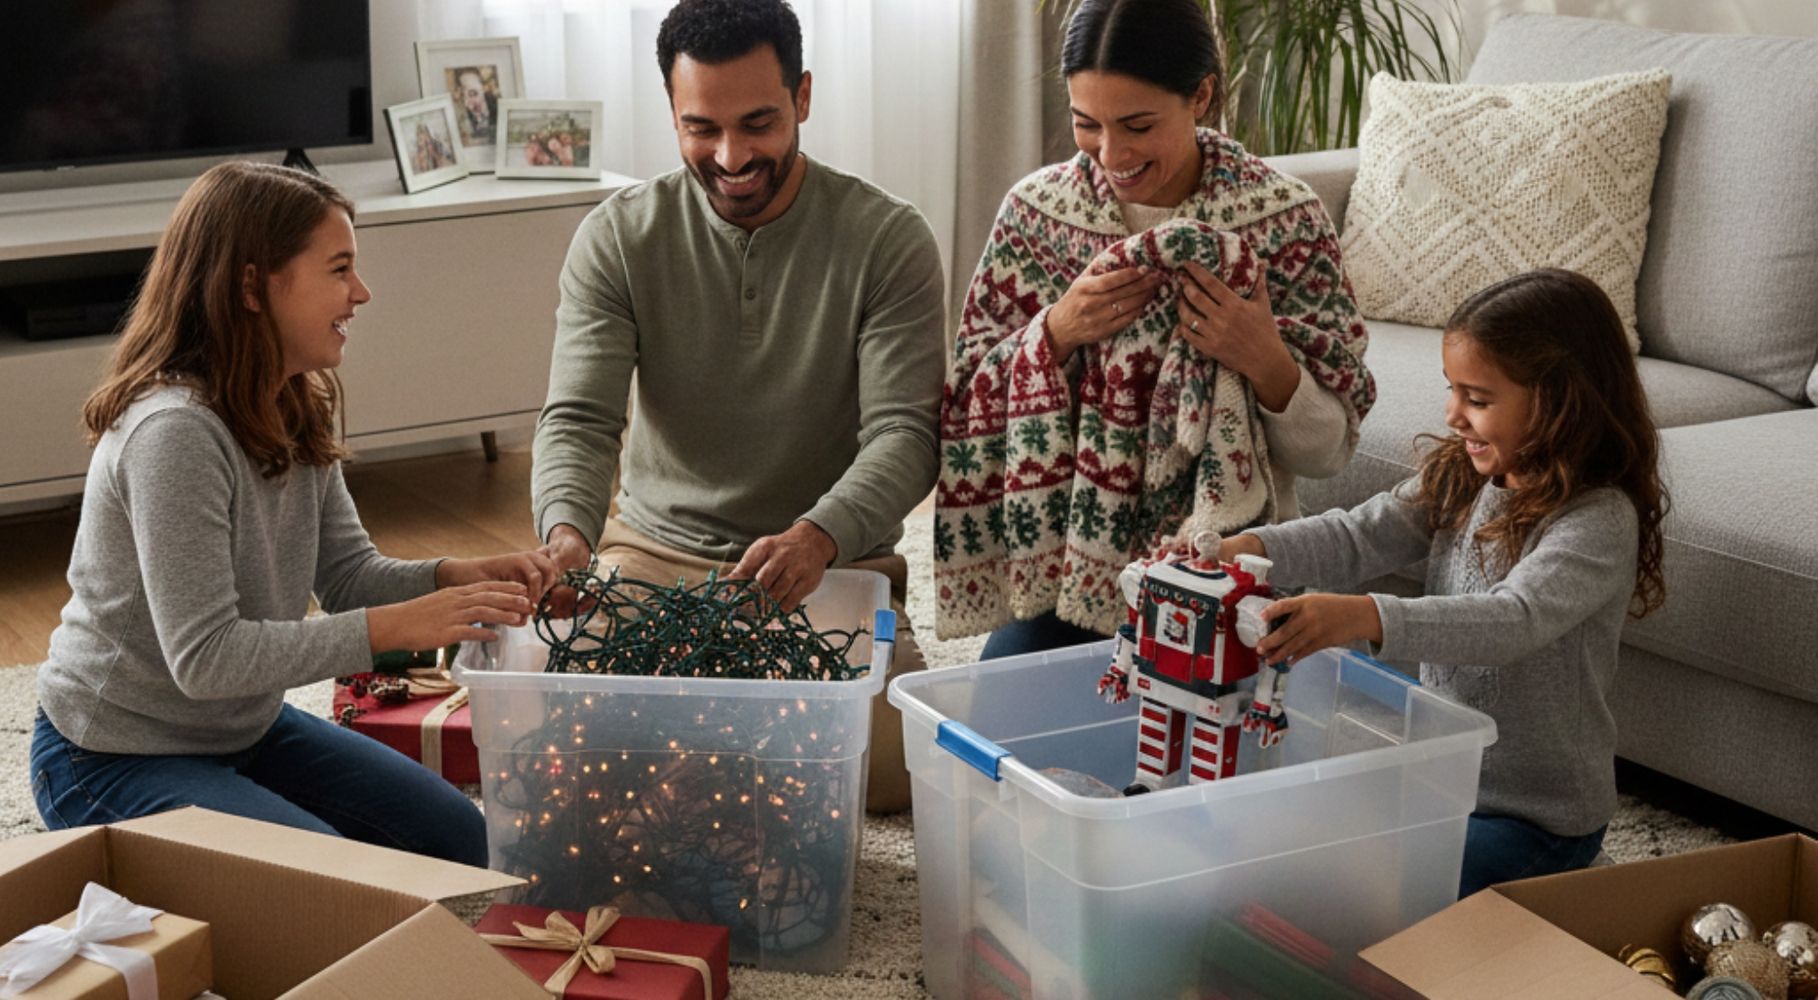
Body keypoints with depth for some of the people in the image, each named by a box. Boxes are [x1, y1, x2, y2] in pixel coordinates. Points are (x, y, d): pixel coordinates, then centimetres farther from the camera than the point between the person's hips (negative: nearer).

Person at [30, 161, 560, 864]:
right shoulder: (174, 433, -29)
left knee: (462, 841, 1)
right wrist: (397, 627, -33)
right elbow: (204, 657, -32)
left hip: (245, 727, 9)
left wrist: (458, 578, -18)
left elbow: (349, 573, 2)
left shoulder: (294, 412, 0)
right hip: (118, 759, -9)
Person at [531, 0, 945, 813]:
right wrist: (566, 531, -33)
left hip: (833, 563, -1)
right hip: (654, 554, 1)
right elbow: (578, 418, -10)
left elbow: (904, 433, -16)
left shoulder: (887, 240, -9)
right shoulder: (617, 237, -4)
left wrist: (819, 538, -37)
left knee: (895, 768, -22)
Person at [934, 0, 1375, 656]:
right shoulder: (1036, 208, -2)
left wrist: (1267, 363, -22)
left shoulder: (1282, 219, -8)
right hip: (1065, 557, 2)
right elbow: (974, 412, 2)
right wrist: (1056, 332, -16)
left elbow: (1330, 451, -3)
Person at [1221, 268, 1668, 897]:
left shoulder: (1599, 521, -23)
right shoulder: (1461, 480, 2)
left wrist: (1366, 618, -52)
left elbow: (1513, 620, -38)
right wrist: (1252, 549, -25)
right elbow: (1360, 537, -5)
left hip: (1537, 815, -8)